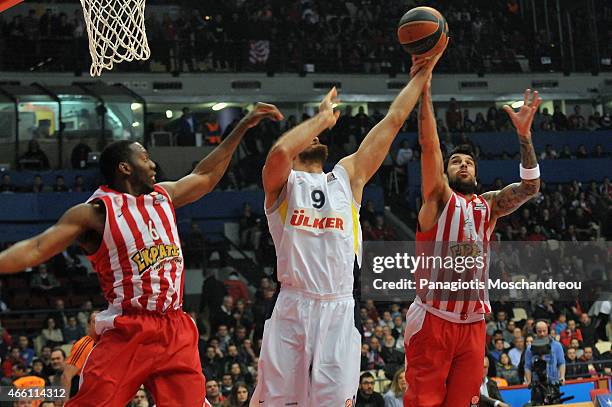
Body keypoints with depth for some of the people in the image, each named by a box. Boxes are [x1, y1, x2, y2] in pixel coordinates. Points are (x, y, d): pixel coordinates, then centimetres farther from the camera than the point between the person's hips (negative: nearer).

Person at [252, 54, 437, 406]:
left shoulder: (348, 176, 19)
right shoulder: (282, 183, 8)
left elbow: (393, 120, 18)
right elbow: (279, 151, -17)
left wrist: (422, 73, 18)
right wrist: (322, 117, -4)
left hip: (339, 310, 3)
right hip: (293, 307, -2)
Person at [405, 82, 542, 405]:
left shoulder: (489, 205, 17)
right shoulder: (439, 196, 5)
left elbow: (530, 187, 4)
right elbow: (428, 143, -6)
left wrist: (524, 132, -6)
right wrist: (425, 89, -15)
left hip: (473, 323, 5)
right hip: (432, 319, -4)